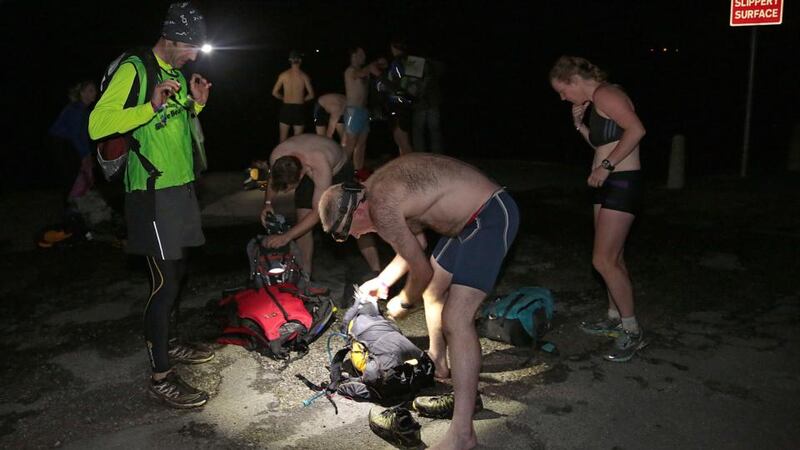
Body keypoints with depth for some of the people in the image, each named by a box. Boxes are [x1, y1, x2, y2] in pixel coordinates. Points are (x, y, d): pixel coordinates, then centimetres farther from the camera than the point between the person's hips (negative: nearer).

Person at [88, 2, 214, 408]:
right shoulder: (134, 70, -13)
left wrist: (196, 103, 5)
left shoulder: (177, 73, 13)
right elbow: (98, 125, -22)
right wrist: (152, 106, -31)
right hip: (153, 194, -9)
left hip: (180, 188, 9)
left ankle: (165, 344, 35)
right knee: (165, 282, -8)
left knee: (177, 271, 17)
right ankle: (161, 378, 2)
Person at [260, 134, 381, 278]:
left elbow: (317, 212, -41)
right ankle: (305, 275, 5)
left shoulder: (320, 167, -46)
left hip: (339, 169, -4)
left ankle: (377, 272, -4)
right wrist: (267, 203, -21)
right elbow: (273, 179, -6)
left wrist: (285, 237, -43)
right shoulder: (276, 157, -32)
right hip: (309, 173, 4)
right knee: (303, 222, -8)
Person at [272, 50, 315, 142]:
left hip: (286, 107, 1)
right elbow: (311, 95, -6)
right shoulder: (304, 76, -4)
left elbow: (274, 92, 0)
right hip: (299, 108, -1)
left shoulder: (283, 75, -1)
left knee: (283, 137, 10)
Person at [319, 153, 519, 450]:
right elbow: (416, 242, 20)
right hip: (469, 217, 11)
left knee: (456, 319, -17)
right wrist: (382, 281, 26)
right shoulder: (379, 189, 9)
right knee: (433, 290, 24)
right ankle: (438, 364, 45)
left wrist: (404, 303, 8)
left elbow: (422, 270, -12)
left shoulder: (382, 207, -21)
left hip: (491, 217, -11)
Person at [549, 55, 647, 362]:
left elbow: (636, 129, -25)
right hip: (607, 185, 10)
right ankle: (615, 318, 30)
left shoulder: (605, 94, -13)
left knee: (603, 260, -11)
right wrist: (579, 124, 10)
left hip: (622, 183, -10)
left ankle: (632, 332, 0)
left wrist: (607, 165, -24)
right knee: (613, 258, 17)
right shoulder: (595, 102, 17)